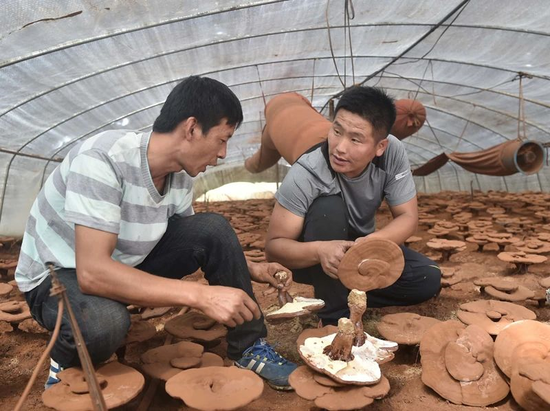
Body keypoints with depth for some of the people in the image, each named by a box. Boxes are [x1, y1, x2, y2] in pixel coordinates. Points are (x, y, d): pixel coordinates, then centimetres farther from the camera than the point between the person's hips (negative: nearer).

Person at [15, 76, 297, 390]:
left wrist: (250, 269, -6)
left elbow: (196, 241, 6)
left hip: (125, 265, 6)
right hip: (58, 274, -5)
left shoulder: (180, 175, -11)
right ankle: (67, 363, -2)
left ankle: (249, 348, -3)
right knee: (105, 323, -39)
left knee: (214, 228, -14)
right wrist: (201, 295, -42)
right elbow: (92, 272, -39)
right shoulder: (104, 158, -33)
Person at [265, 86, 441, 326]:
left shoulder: (392, 152, -22)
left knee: (428, 280, -14)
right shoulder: (306, 173, -32)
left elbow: (408, 217, -16)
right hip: (315, 260, -3)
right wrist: (319, 250, -50)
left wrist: (372, 242, -37)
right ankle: (335, 316, -18)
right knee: (328, 207, -34)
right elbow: (273, 246, -29)